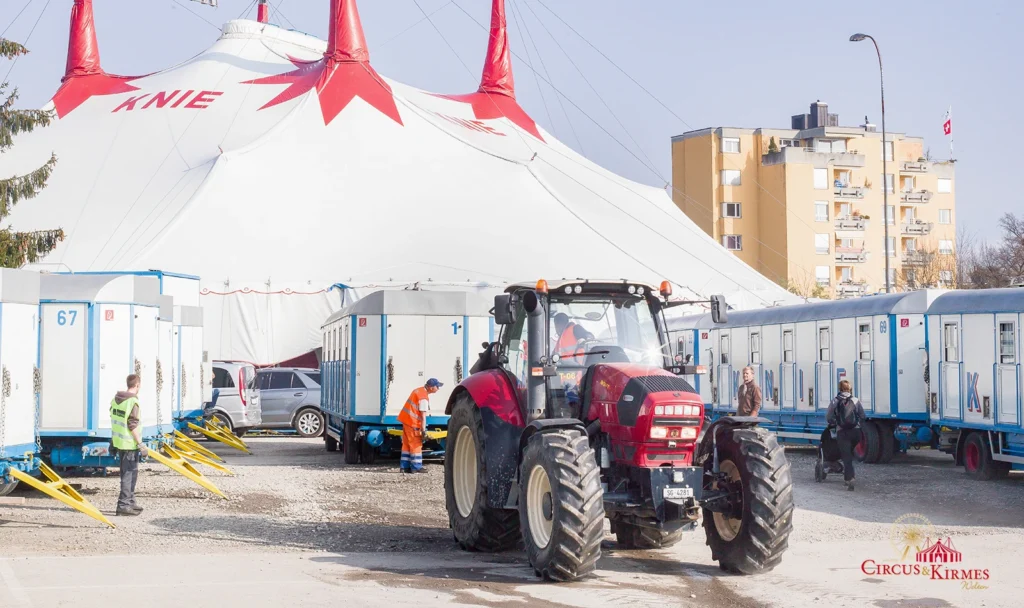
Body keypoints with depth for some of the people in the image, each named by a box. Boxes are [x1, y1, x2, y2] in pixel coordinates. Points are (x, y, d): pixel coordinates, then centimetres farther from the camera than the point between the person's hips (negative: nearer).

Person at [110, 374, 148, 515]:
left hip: (119, 442, 9)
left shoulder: (116, 399, 9)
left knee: (126, 473, 18)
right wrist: (140, 444, -18)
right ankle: (123, 505, -7)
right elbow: (133, 426, -21)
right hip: (130, 444, -9)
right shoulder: (133, 402, -18)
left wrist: (113, 439, 26)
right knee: (130, 474, -5)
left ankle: (130, 502, 28)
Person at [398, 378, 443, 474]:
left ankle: (405, 466, 15)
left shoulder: (419, 390, 11)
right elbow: (423, 416, -19)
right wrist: (423, 431, -16)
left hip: (405, 418, 10)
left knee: (407, 444, 12)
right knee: (416, 445, -2)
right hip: (412, 422, -10)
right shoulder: (424, 398, -19)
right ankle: (416, 467, 1)